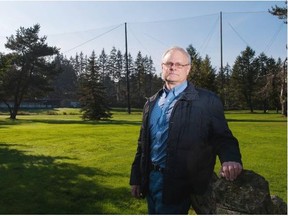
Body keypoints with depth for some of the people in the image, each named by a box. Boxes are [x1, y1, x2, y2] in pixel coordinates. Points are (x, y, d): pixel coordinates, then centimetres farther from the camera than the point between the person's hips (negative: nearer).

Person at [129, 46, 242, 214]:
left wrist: (231, 159, -30)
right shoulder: (151, 103, 10)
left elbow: (221, 136, -9)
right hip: (151, 179, 6)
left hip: (177, 184, -5)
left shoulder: (207, 101, -6)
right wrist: (136, 178, 13)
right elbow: (143, 143, 13)